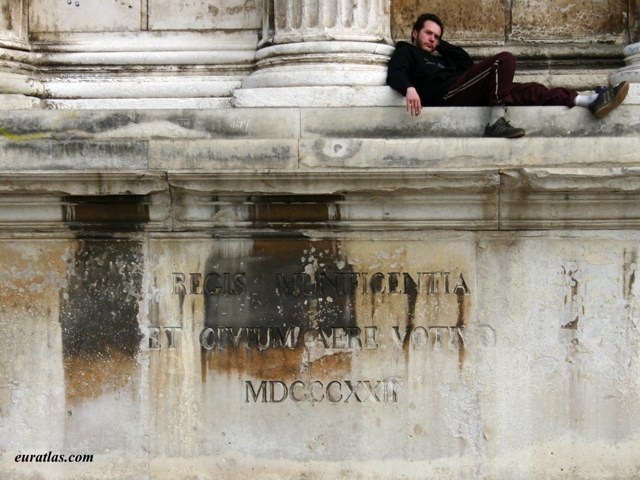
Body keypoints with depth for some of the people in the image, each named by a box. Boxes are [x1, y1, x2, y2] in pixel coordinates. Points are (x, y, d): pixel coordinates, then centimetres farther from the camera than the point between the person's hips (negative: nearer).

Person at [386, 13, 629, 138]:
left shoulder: (440, 58, 39)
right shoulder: (406, 51, 16)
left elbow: (467, 61, 30)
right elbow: (394, 74, -5)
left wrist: (441, 45, 28)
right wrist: (409, 88, -28)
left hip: (465, 95, 8)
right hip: (446, 94, -8)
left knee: (528, 90, -3)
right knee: (504, 60, -21)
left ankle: (591, 100, -11)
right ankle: (497, 121, -33)